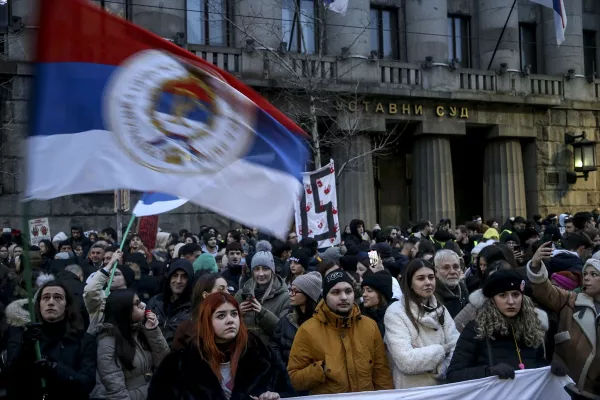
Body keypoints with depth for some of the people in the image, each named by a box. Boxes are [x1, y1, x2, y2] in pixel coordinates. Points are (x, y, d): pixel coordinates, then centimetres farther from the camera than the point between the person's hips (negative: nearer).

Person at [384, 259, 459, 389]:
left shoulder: (441, 310, 6)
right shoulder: (395, 312, -14)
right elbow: (406, 361, -23)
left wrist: (441, 370, -19)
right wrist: (442, 349, -14)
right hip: (411, 391, -4)